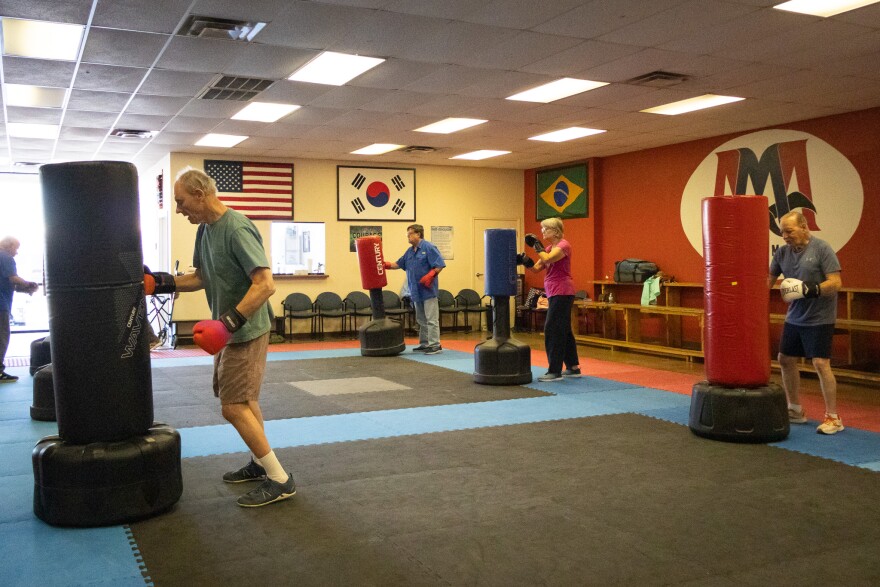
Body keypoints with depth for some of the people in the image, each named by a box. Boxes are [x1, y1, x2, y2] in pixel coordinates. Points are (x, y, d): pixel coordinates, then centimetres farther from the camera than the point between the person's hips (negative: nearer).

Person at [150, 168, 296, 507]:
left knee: (233, 406, -9)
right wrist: (162, 283, 4)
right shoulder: (205, 229, 6)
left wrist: (229, 323, -31)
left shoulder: (236, 229, -22)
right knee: (244, 399, 18)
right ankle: (260, 463, 34)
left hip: (246, 331, -9)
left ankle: (280, 480, -2)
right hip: (228, 330, 10)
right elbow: (202, 277, 17)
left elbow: (265, 285, -28)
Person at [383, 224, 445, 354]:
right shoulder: (410, 251, 14)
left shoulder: (429, 248, -10)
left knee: (431, 319, -7)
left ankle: (435, 345, -4)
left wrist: (430, 276, -24)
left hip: (428, 290, -8)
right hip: (416, 291, 8)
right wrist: (386, 265, 4)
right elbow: (399, 264, 18)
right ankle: (424, 344, 23)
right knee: (421, 320, 15)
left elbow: (439, 265, -14)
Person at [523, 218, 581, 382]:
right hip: (555, 293, 10)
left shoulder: (563, 245, -12)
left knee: (553, 330, -10)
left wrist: (537, 245, -13)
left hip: (562, 293, -10)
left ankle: (555, 371, -7)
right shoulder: (549, 247, 14)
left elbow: (547, 259, -27)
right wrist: (525, 261, -7)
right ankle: (573, 368, 22)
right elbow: (536, 268, 10)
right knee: (564, 330, 14)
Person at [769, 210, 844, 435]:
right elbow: (769, 279, 12)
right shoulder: (782, 252, 3)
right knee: (785, 360, 11)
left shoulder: (822, 249, -14)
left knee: (821, 364, -9)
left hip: (818, 319, -7)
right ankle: (795, 411, 27)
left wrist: (811, 290, -28)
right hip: (794, 318, 7)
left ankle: (833, 418, 3)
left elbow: (836, 283, -17)